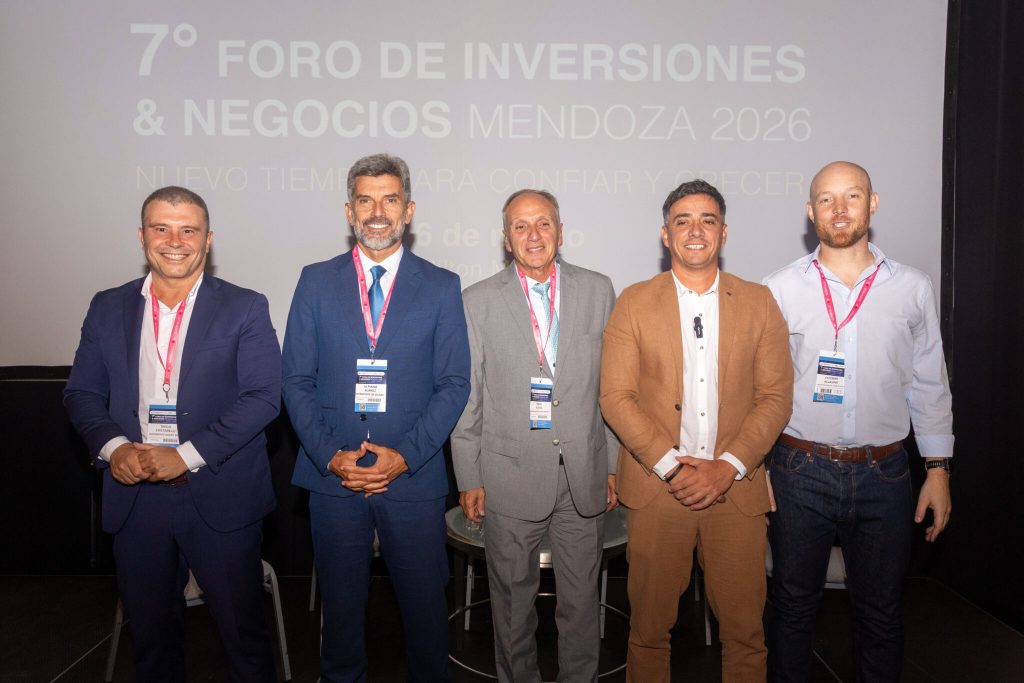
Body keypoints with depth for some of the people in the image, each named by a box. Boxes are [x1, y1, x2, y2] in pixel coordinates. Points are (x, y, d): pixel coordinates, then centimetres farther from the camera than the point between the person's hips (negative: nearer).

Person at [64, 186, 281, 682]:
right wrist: (114, 447, -12)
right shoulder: (108, 308, 7)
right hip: (135, 498, 4)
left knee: (243, 631, 8)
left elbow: (263, 396, -12)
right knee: (150, 632, 19)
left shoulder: (245, 309, -4)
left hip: (220, 498, -3)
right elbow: (81, 392, 8)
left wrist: (187, 454, -19)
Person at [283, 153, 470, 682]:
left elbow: (454, 384, -2)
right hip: (333, 476, 1)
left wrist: (405, 456, -12)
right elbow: (296, 381, 2)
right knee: (341, 601, 16)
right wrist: (331, 456, -10)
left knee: (424, 602, 12)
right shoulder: (316, 281, 4)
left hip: (413, 476, -1)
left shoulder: (442, 286, 1)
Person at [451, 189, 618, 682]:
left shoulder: (598, 290, 3)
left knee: (582, 598, 14)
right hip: (511, 475, -1)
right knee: (512, 597, 14)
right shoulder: (478, 301, -2)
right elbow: (466, 397, 0)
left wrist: (615, 463, 6)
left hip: (584, 473, 2)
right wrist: (469, 478, 0)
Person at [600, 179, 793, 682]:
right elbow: (615, 396, -4)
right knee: (649, 626, 11)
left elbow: (776, 396, 2)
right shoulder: (634, 303, 2)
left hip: (736, 488, 1)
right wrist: (671, 465, -13)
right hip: (656, 488, -1)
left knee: (745, 630, 10)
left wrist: (727, 467, -10)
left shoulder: (759, 302, 6)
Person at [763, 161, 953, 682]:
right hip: (801, 469, -1)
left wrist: (938, 468, 6)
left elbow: (929, 385, 8)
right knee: (792, 606, 12)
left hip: (883, 473, 2)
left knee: (880, 613, 15)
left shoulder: (912, 289, 3)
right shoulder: (779, 290, -2)